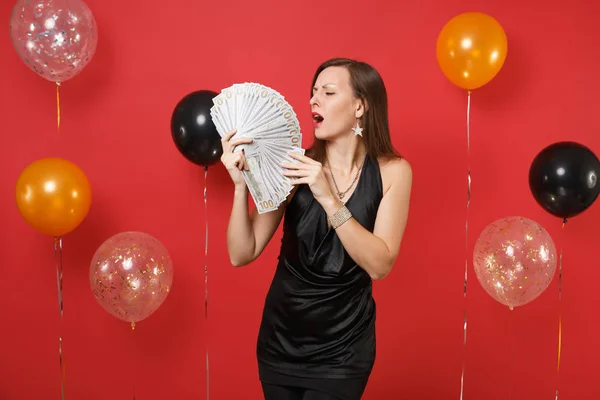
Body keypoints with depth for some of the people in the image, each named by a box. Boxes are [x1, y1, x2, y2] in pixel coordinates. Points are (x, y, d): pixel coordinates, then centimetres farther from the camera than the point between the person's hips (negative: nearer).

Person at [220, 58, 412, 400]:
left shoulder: (392, 172, -9)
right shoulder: (295, 167, -9)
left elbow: (379, 265, -19)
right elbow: (241, 255, -9)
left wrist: (328, 198, -27)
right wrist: (241, 185, -23)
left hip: (343, 346, -1)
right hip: (280, 337, 2)